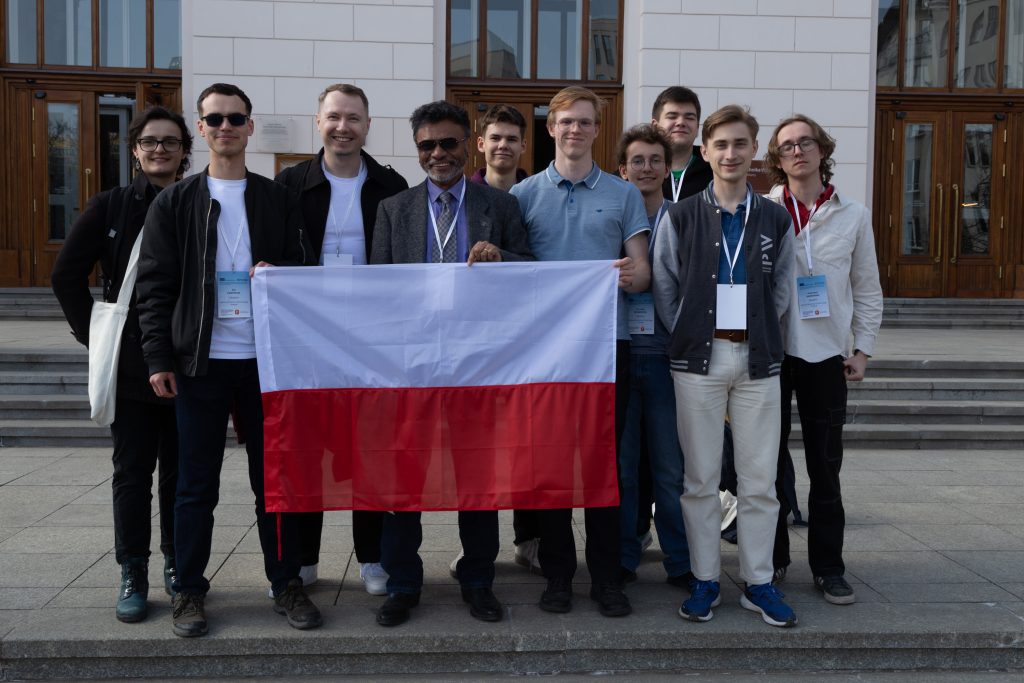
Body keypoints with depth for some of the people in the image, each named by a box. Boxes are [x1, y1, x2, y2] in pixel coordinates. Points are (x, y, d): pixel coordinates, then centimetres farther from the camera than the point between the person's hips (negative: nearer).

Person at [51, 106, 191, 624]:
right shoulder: (110, 206, 4)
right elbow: (66, 275, 5)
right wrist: (95, 334, -1)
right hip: (130, 365, 0)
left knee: (180, 472, 9)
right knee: (132, 472, 5)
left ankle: (178, 564, 24)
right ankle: (133, 576, 15)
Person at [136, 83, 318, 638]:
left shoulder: (279, 200, 9)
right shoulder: (174, 203, 6)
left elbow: (302, 271, 11)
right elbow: (154, 286, 2)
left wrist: (280, 275, -12)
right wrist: (158, 357, -6)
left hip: (265, 359, 1)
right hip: (199, 361, -1)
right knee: (197, 484, 7)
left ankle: (286, 583, 19)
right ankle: (189, 590, 20)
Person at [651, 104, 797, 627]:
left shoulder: (775, 219, 8)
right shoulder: (680, 217, 3)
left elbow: (781, 290, 12)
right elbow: (664, 287, 4)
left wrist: (759, 338, 3)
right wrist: (688, 339, -2)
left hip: (757, 358, 2)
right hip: (699, 357, -1)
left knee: (760, 479, 4)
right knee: (700, 477, 4)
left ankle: (758, 582, 17)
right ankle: (705, 580, 16)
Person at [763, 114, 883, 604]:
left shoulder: (853, 215, 5)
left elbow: (867, 288, 9)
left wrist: (863, 348, 3)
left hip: (826, 353, 1)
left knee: (825, 466, 4)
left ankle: (828, 567, 15)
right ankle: (771, 560, 20)